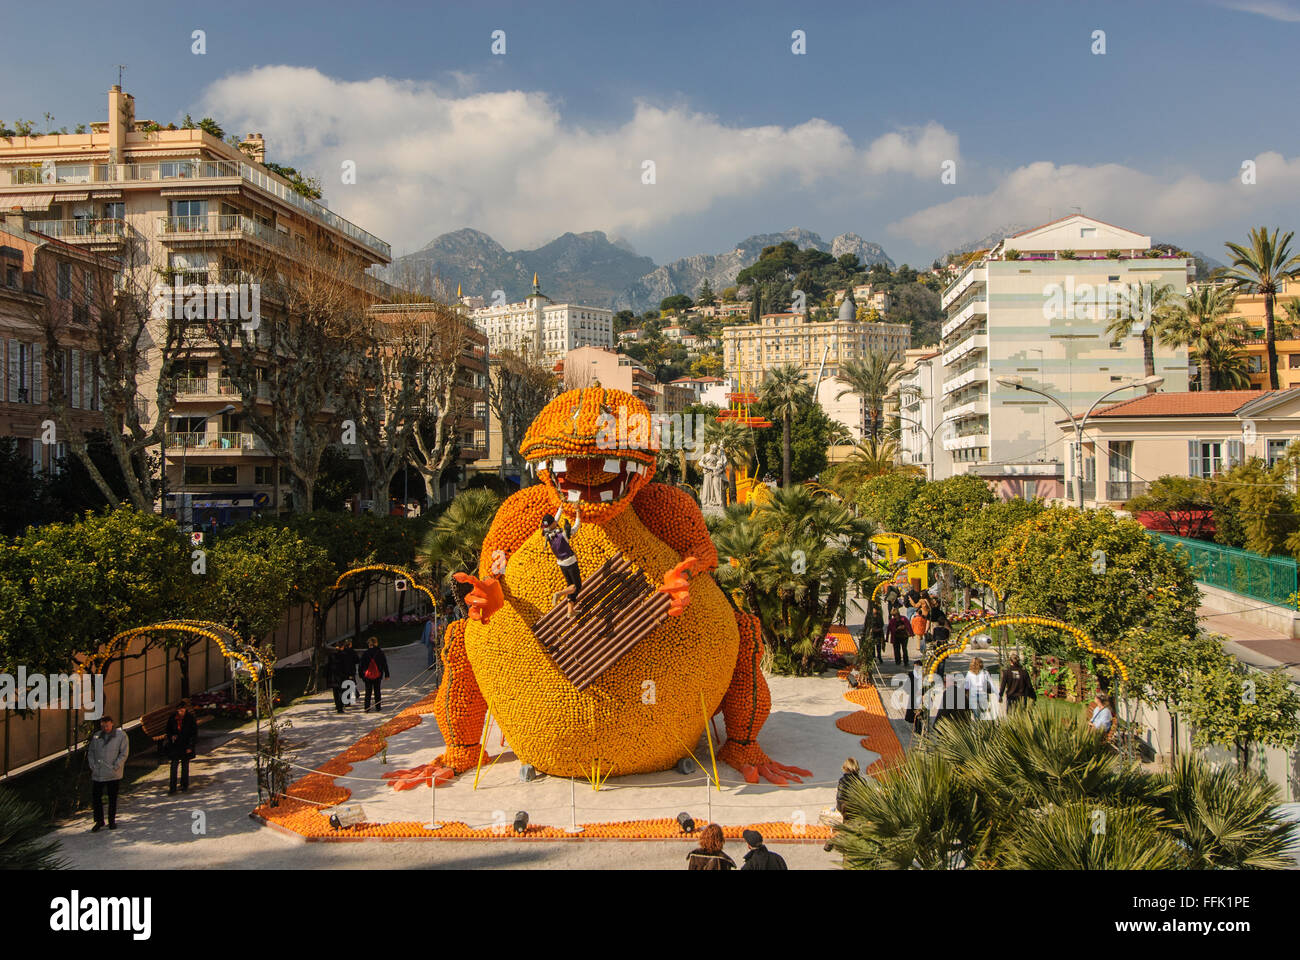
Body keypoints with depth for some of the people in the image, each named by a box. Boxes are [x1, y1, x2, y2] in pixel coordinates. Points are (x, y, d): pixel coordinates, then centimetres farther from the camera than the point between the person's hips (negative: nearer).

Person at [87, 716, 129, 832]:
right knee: (96, 797, 3)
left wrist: (116, 766, -12)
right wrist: (92, 765, -1)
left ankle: (112, 821, 18)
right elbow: (90, 752, 13)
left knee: (112, 798, 6)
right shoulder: (96, 736, 9)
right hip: (97, 773, 3)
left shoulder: (121, 736, -1)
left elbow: (124, 753, -4)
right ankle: (99, 821, 16)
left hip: (113, 774, -3)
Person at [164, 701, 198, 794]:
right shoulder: (172, 718, -3)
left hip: (186, 745, -2)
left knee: (185, 765, 8)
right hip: (175, 745, 2)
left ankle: (184, 785, 24)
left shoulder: (190, 718, -10)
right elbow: (168, 730, 12)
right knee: (174, 765, -5)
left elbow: (194, 733, -7)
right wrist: (171, 736, -10)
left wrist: (190, 747, -10)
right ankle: (173, 787, -2)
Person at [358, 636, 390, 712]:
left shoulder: (365, 653, -6)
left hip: (368, 675, 0)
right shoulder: (380, 653, -4)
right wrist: (386, 675, 9)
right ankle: (378, 707, 16)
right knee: (377, 691, 12)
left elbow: (361, 665, 0)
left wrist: (361, 674, 10)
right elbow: (385, 665, 1)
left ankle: (367, 708, 2)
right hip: (377, 675, 0)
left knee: (368, 692, 5)